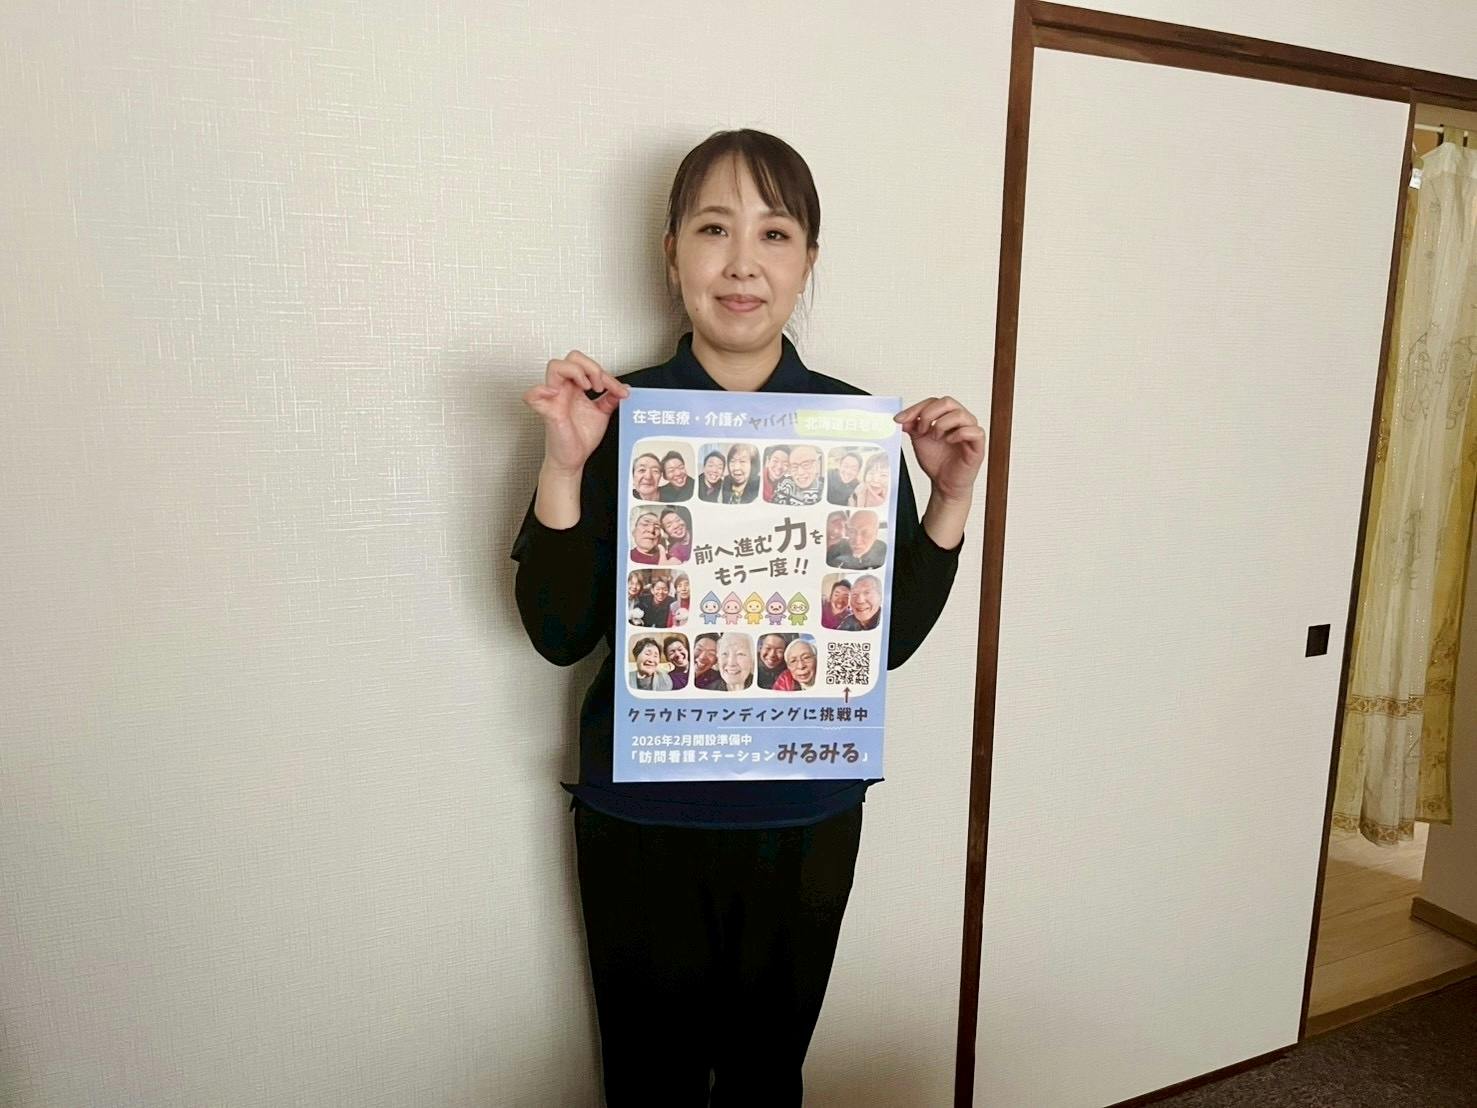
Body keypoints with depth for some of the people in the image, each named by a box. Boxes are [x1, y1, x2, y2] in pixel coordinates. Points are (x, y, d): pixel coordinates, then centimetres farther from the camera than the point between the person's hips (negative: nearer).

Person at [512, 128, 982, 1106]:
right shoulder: (619, 416, -8)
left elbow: (890, 641, -2)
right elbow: (561, 636, -9)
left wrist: (952, 500, -14)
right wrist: (564, 466, -21)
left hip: (806, 815, 1)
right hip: (641, 813, -1)